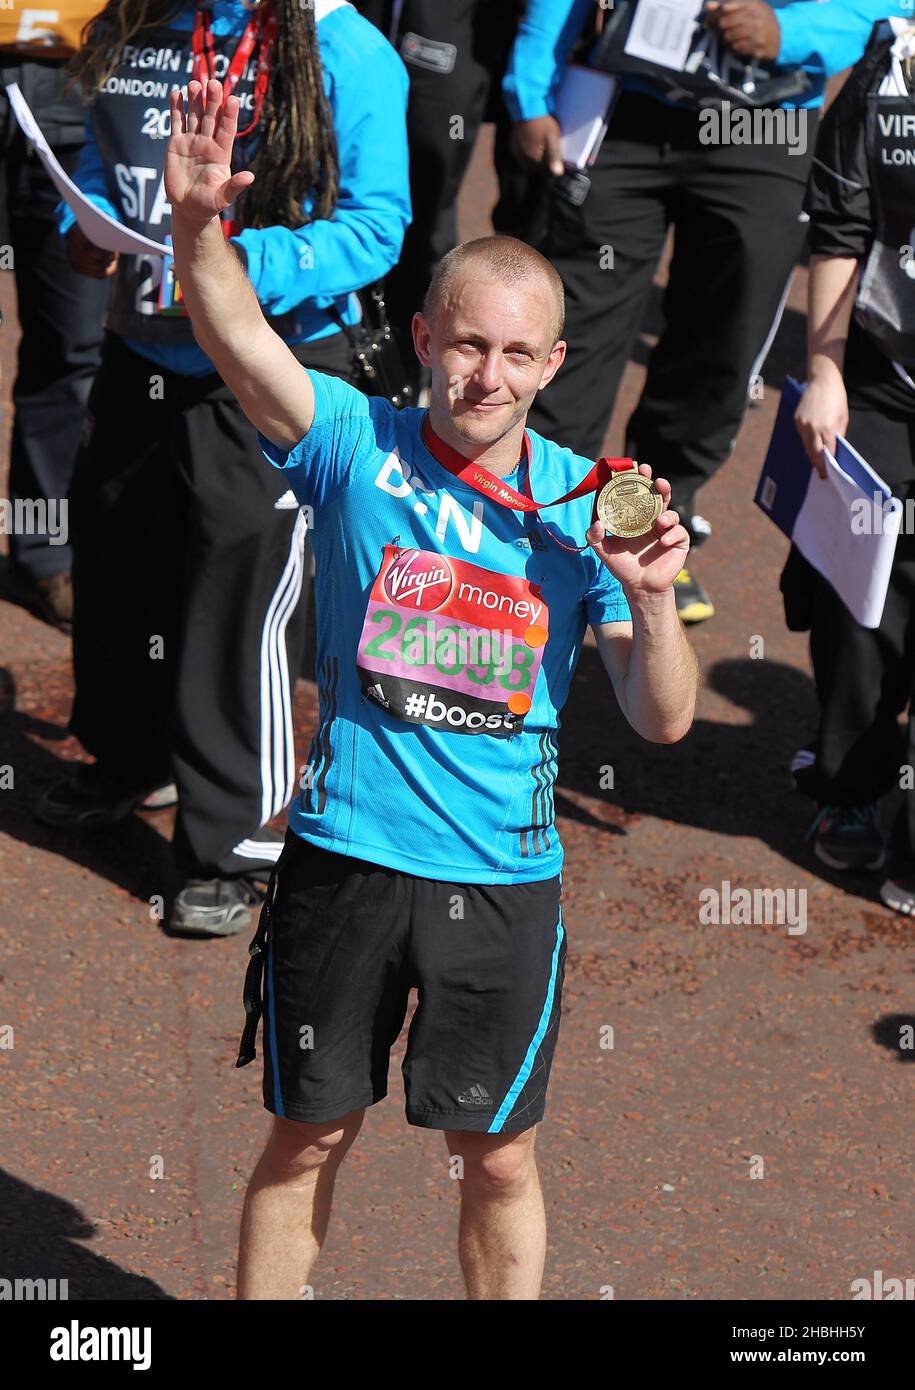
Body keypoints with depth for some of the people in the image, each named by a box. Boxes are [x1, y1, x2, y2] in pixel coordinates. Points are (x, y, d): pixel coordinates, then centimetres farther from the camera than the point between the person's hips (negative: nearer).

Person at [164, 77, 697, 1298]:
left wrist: (651, 597, -20)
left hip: (506, 880, 1)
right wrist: (197, 219, -44)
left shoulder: (585, 508, -2)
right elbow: (236, 336, -25)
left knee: (500, 1159, 12)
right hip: (346, 860, -1)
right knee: (310, 1139, 11)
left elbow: (664, 722, -2)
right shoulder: (357, 448, -6)